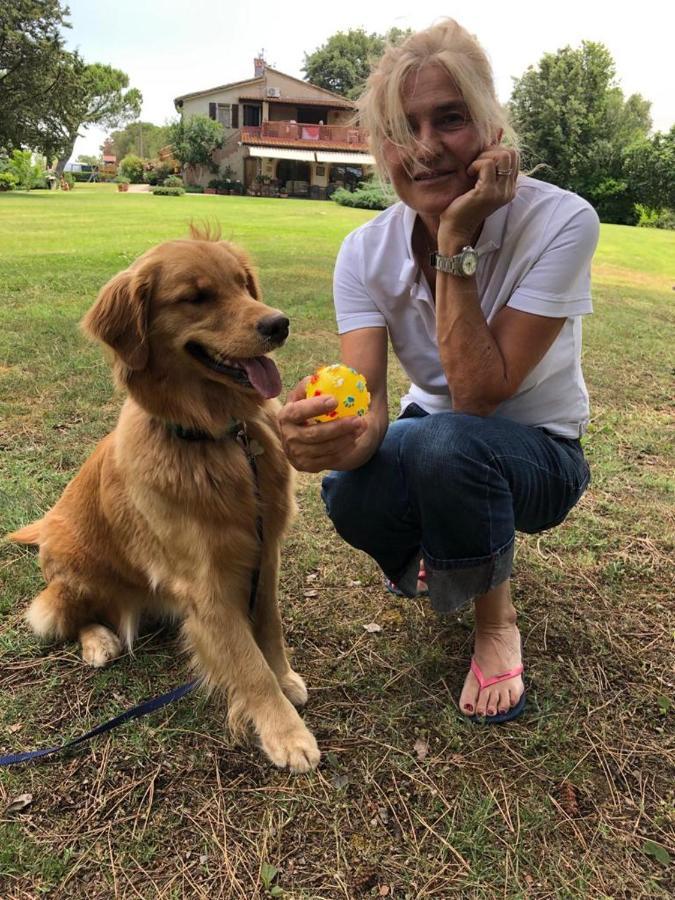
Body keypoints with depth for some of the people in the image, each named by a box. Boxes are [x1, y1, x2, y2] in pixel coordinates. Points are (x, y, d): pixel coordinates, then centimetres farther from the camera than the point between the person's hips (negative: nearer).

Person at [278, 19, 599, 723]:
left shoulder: (560, 223, -24)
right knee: (350, 498, -29)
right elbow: (366, 400, -24)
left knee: (444, 442, -37)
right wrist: (334, 432, -48)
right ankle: (442, 546, 10)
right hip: (433, 443, 3)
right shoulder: (367, 251, -13)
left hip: (539, 451, -3)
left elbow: (479, 394, -30)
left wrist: (457, 242, -33)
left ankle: (496, 621, -5)